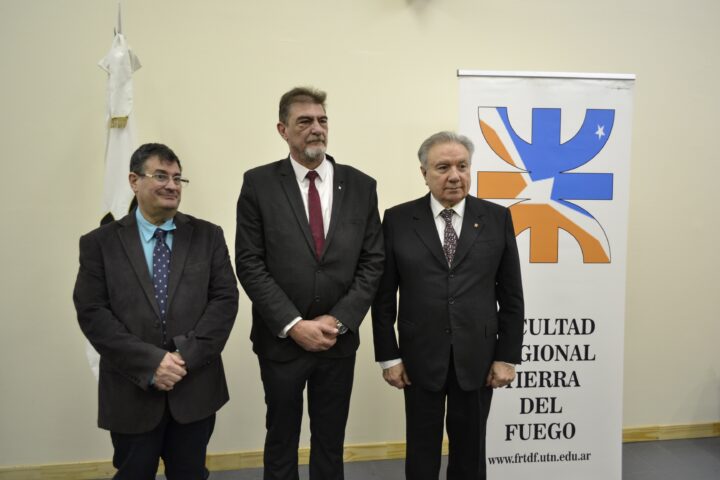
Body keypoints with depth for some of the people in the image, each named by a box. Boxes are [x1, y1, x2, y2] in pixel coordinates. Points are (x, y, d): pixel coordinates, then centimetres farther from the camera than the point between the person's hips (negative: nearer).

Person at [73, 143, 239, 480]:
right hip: (130, 391, -1)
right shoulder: (99, 243, 0)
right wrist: (150, 363, -16)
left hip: (195, 388, 1)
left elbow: (225, 299, -4)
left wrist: (186, 357, -14)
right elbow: (92, 313, -7)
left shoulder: (208, 236, 3)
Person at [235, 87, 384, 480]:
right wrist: (294, 325, -14)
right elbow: (249, 264, -8)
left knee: (331, 443, 17)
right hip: (280, 339, -1)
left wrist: (337, 321, -10)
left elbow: (372, 262, 0)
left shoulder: (361, 185, 1)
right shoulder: (258, 183, -4)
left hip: (339, 340, 2)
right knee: (281, 441, 17)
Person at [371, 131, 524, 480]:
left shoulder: (497, 218, 0)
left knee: (470, 450, 17)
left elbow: (511, 296, 1)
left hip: (477, 357, 1)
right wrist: (388, 356, -3)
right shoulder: (398, 220, -3)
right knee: (421, 450, 15)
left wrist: (507, 356, -1)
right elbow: (383, 296, -2)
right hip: (421, 357, 0)